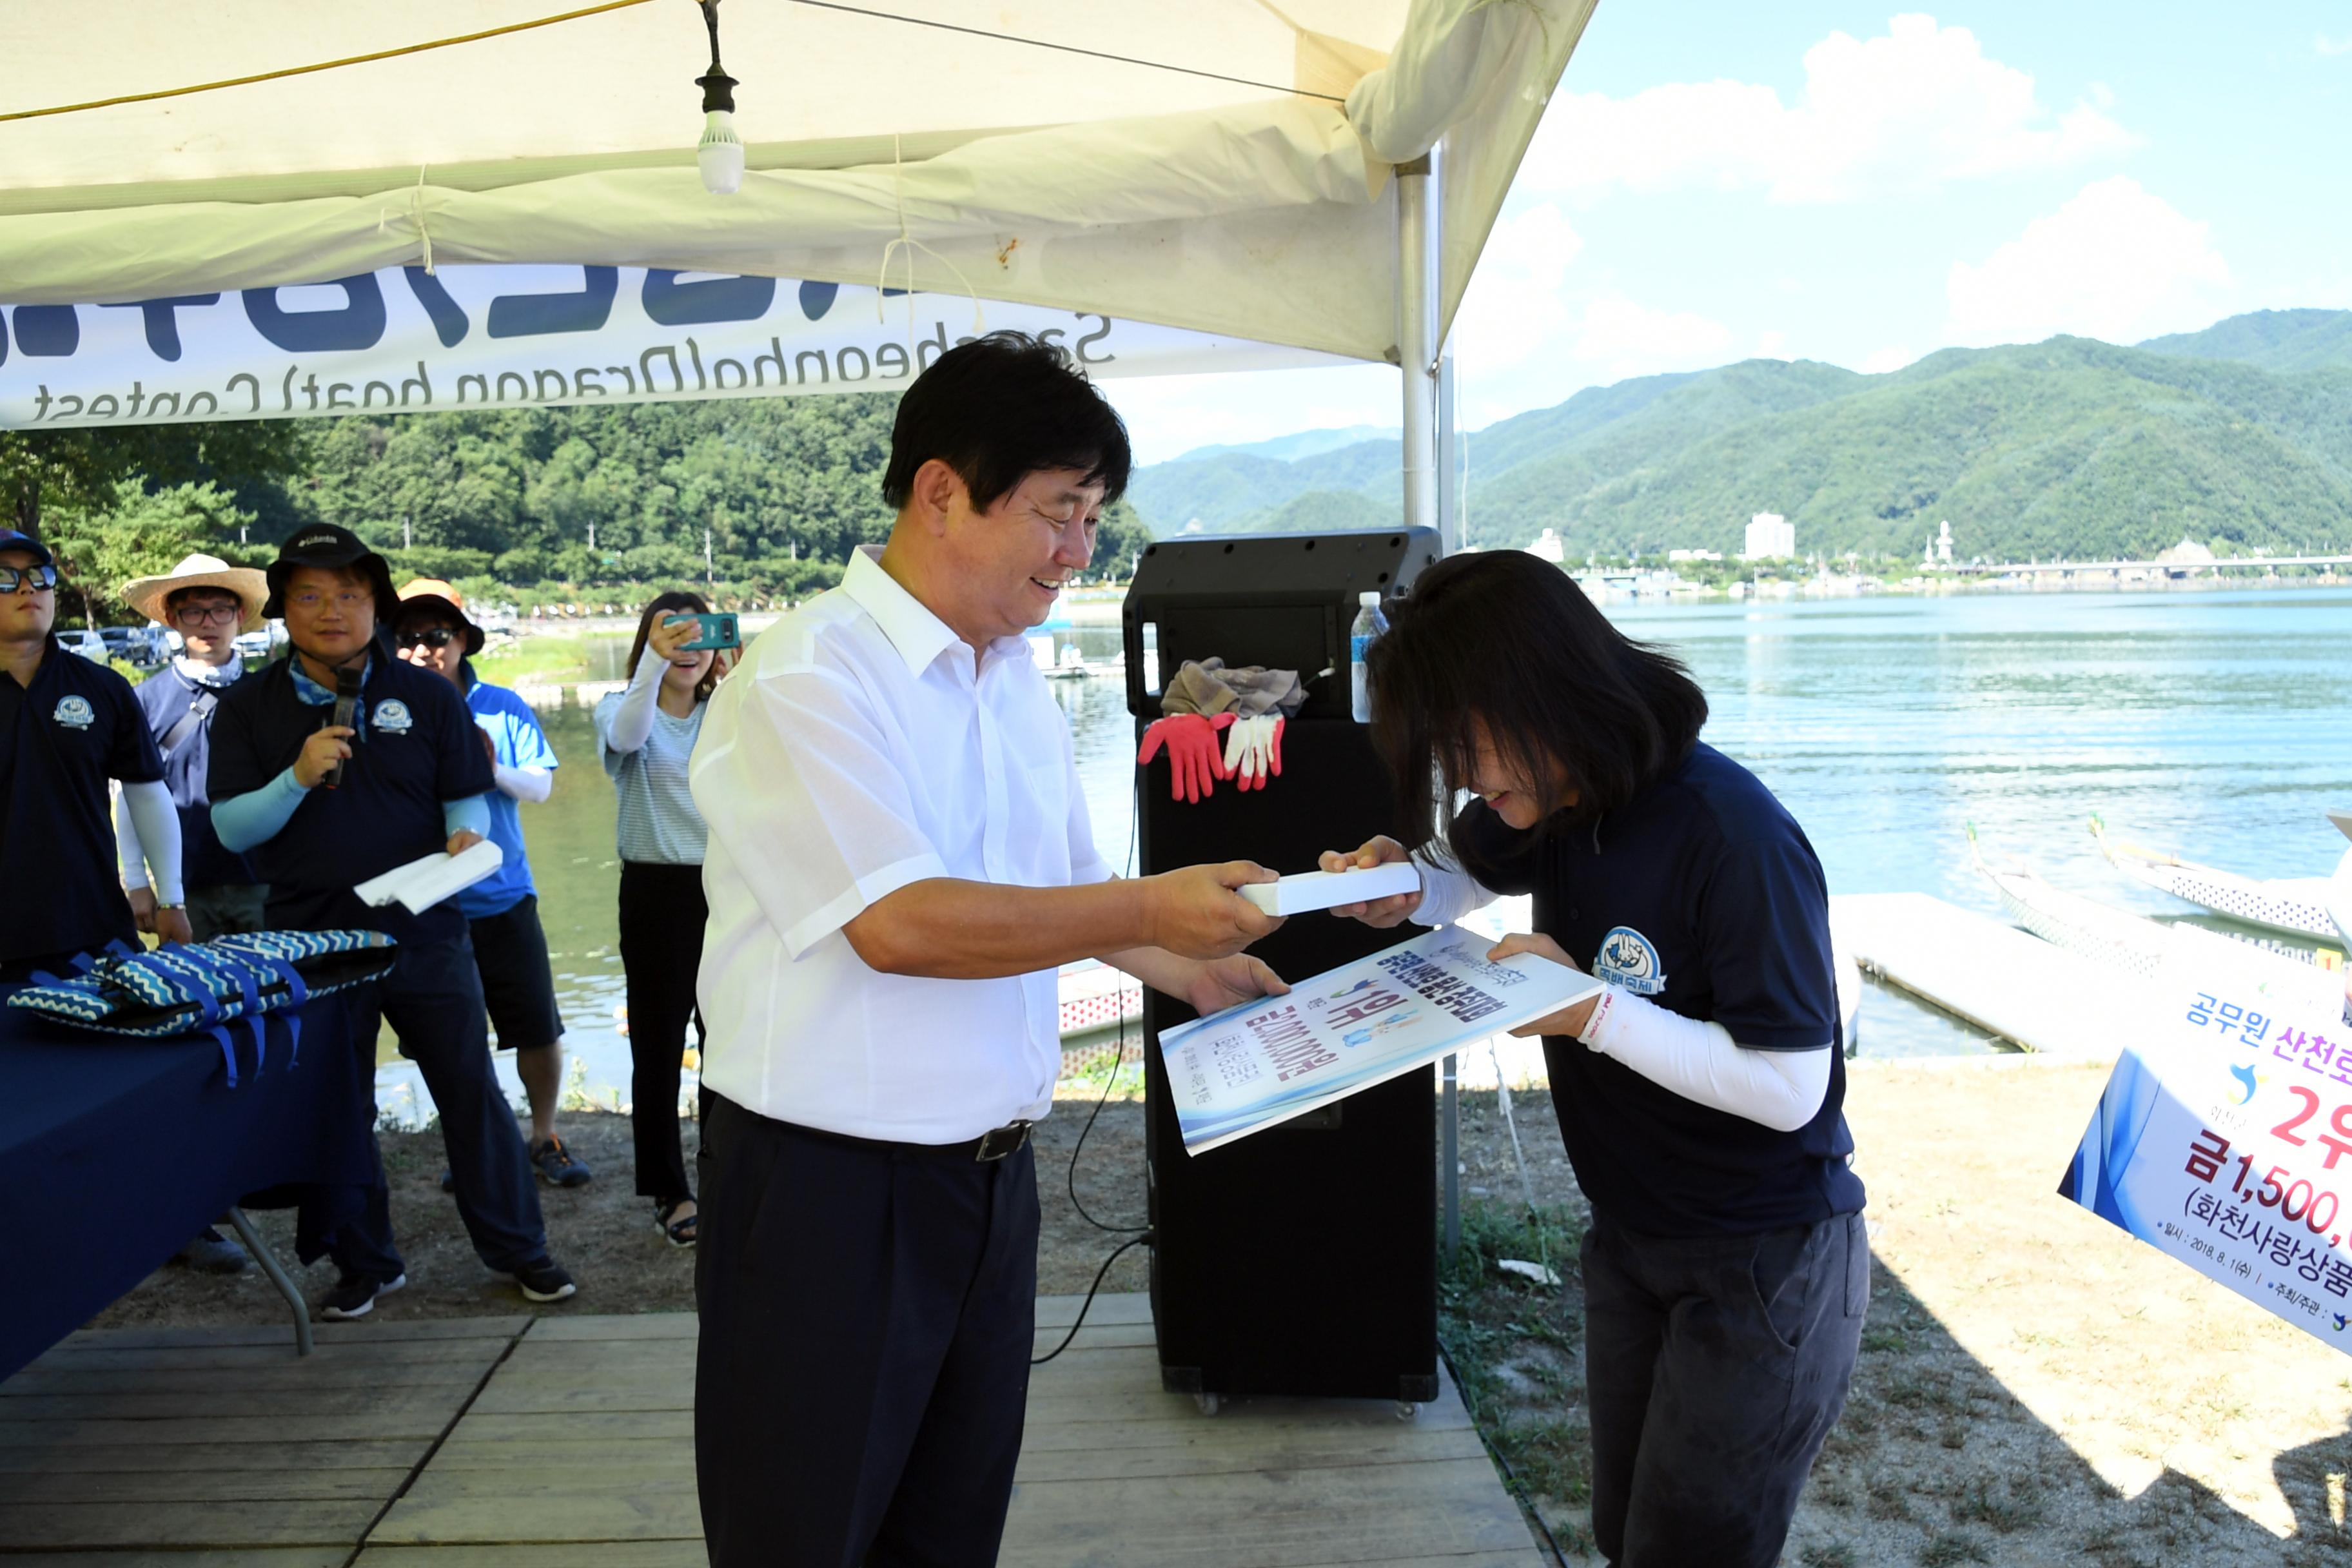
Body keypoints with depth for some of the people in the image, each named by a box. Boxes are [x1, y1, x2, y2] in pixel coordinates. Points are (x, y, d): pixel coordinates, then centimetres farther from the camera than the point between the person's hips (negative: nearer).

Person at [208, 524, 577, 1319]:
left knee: (471, 1089, 4)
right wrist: (299, 778, -20)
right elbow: (231, 827, -3)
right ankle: (364, 1261, 27)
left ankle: (517, 1247, 16)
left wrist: (464, 837, -19)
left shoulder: (425, 694, 2)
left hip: (424, 930, -1)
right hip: (312, 939, 1)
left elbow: (468, 798, 3)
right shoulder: (248, 708, 2)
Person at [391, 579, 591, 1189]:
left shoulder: (503, 708, 0)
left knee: (539, 1031, 5)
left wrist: (494, 768, -19)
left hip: (504, 899, 0)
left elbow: (541, 785, -1)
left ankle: (544, 1137, 23)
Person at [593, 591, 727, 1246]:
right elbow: (627, 734, -24)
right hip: (657, 891, -2)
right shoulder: (621, 709, 1)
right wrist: (654, 661, -42)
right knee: (658, 1045, 4)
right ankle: (670, 1192, 14)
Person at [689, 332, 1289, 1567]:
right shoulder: (804, 677, -17)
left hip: (987, 1173, 8)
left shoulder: (1018, 680, 10)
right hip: (829, 1185, -7)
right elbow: (901, 921, -27)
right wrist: (1151, 913, -22)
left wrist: (1186, 971, 10)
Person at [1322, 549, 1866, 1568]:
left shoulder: (1733, 841, -29)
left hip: (1765, 1262, -7)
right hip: (1632, 1236, 7)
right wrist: (1404, 885, -7)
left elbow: (1788, 1087, -27)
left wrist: (1591, 1010, -30)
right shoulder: (1553, 800, -6)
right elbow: (1464, 869, 16)